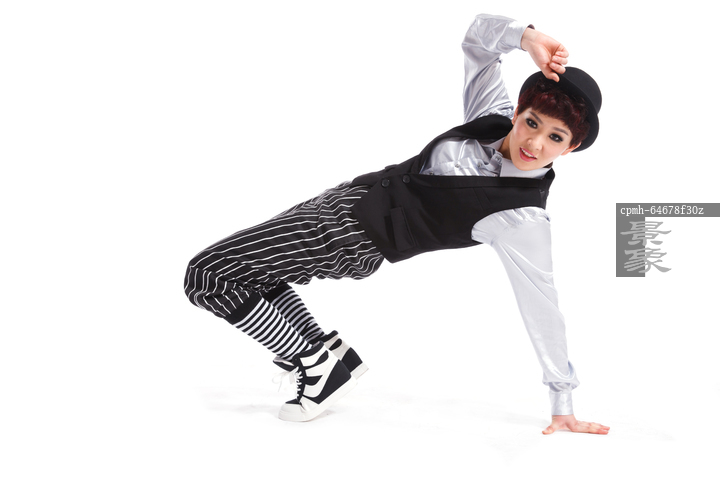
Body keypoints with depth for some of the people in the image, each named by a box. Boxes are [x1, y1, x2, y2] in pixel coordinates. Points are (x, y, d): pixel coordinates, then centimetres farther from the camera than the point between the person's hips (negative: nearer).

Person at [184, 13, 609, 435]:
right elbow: (479, 34, -6)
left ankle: (320, 365, 0)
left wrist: (563, 403, -20)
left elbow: (542, 307, -24)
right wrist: (528, 37, -27)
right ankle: (323, 351, 24)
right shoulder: (495, 114, -12)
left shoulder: (523, 221, -28)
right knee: (244, 270, 26)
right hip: (360, 194, 8)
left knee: (207, 275, -10)